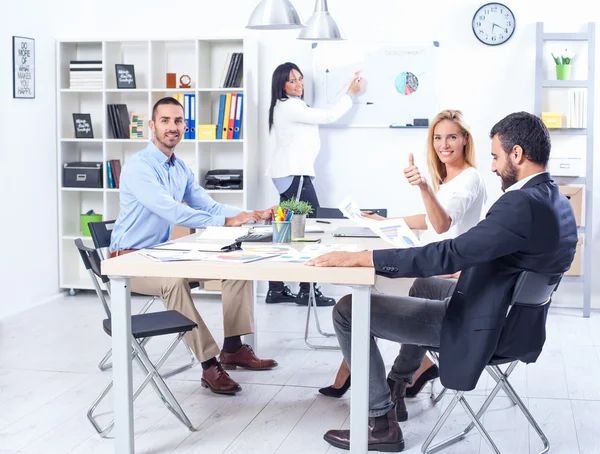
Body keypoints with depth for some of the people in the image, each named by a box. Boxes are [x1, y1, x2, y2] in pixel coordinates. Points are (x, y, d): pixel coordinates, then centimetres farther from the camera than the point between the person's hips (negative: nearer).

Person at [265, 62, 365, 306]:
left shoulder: (292, 106, 21)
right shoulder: (288, 107, -12)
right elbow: (327, 116, -11)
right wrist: (351, 93, -2)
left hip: (291, 174, 11)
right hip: (293, 174, -11)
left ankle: (276, 289, 9)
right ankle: (307, 291, -8)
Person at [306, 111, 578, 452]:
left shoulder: (522, 205, -28)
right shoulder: (557, 202, 3)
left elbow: (447, 255, -31)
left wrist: (358, 258, -29)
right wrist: (462, 270, 13)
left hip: (483, 329, -10)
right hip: (513, 316, 10)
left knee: (349, 310, -9)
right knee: (424, 286, 36)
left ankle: (381, 422, 2)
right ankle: (397, 390, 41)